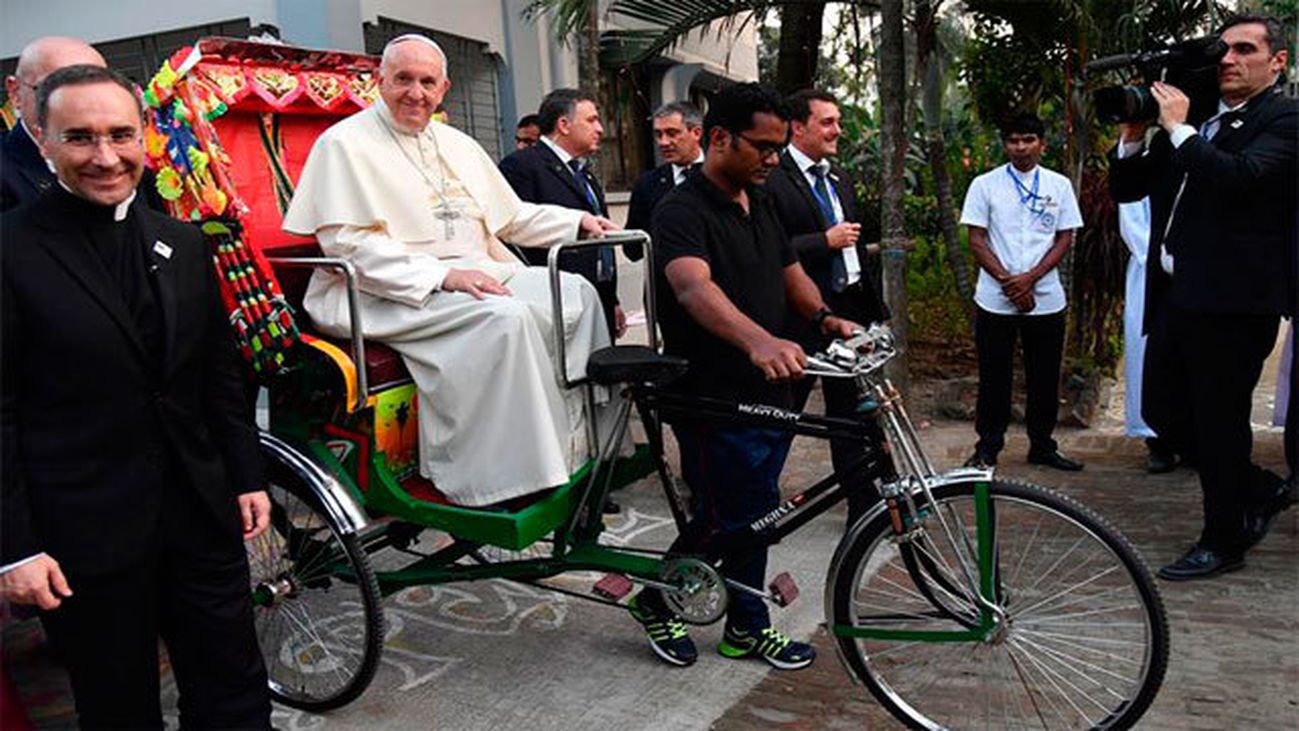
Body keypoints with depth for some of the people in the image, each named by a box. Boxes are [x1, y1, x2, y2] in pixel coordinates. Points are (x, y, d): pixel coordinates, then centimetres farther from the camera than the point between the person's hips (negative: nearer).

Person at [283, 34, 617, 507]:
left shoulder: (457, 145, 22)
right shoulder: (345, 143, -2)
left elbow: (508, 216, 28)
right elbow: (347, 242, -13)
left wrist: (576, 220, 13)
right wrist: (441, 275, -23)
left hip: (475, 273, 8)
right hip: (391, 293, -8)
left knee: (575, 292, -11)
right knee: (508, 317, -32)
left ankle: (588, 444, -7)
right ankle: (510, 482, -28)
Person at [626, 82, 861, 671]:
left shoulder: (759, 202, 13)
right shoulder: (683, 211, -18)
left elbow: (788, 269, 20)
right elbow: (693, 287, -36)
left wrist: (825, 317, -1)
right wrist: (758, 340, -53)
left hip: (768, 391, 9)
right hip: (714, 401, -9)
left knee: (757, 513, 16)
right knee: (724, 520, -1)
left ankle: (747, 627, 31)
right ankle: (654, 603, 24)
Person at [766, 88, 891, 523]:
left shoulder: (839, 180, 17)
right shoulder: (773, 179, -10)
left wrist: (876, 310, 19)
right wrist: (825, 241, -18)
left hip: (848, 310, 7)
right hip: (800, 319, -7)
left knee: (851, 415, 13)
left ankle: (865, 507, 22)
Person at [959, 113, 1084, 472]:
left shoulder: (1059, 185, 8)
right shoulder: (985, 184, 3)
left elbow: (1065, 239, 4)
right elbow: (976, 240, -1)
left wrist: (1030, 278, -10)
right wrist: (1007, 281, -11)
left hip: (1046, 299, 2)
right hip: (995, 301, -1)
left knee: (1045, 378, 8)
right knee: (994, 377, 4)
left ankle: (1042, 446, 21)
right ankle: (987, 447, 14)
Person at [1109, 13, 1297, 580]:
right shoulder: (1195, 124, 17)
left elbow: (1241, 177, -24)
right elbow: (1125, 189, 17)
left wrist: (1178, 128, -15)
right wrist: (1134, 132, 2)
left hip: (1232, 300, -8)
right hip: (1175, 294, 8)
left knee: (1219, 422, 1)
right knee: (1162, 411, 12)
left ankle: (1223, 542, 18)